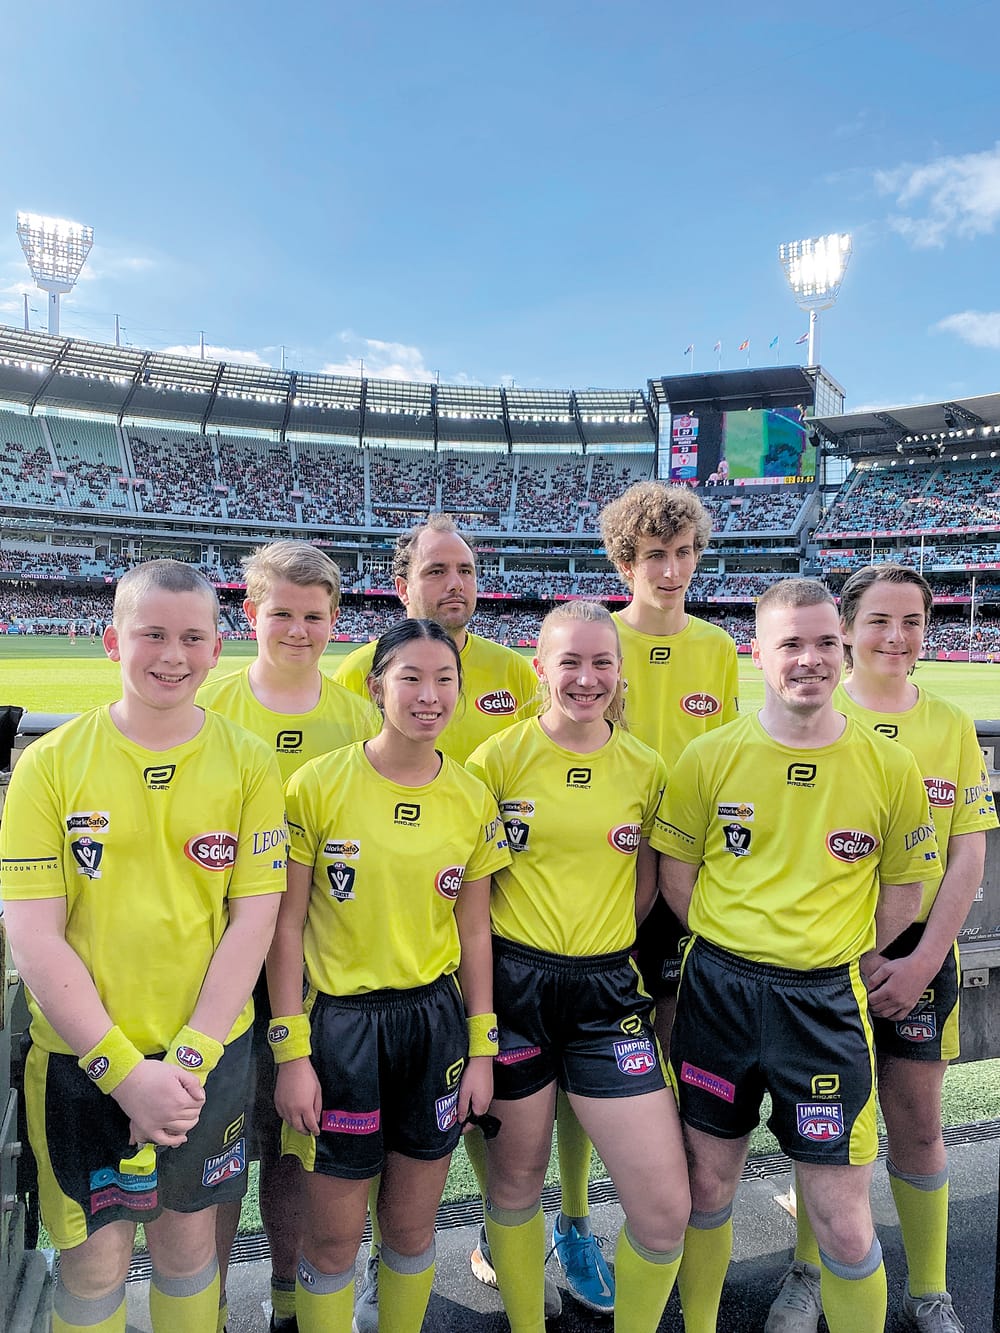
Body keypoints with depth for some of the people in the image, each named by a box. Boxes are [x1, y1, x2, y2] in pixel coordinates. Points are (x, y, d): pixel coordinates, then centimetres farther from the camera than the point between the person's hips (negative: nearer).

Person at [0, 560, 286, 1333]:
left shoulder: (249, 762, -5)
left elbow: (253, 920, -6)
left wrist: (189, 1059, -12)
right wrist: (123, 1067, -14)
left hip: (212, 1055, 1)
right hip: (82, 1059, 0)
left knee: (190, 1238, 17)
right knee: (93, 1263, 14)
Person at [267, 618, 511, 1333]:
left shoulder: (474, 800, -1)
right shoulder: (318, 785, -12)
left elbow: (473, 931, 5)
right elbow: (287, 923, -7)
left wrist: (482, 1046, 6)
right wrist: (291, 1050, -8)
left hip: (436, 1020, 3)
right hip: (340, 1024, -3)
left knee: (412, 1223, 18)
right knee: (334, 1235, 11)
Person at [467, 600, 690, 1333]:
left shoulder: (646, 767, 1)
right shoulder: (498, 758, -6)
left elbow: (646, 884, 12)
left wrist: (599, 945, 4)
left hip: (608, 990, 2)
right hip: (513, 986, -1)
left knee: (667, 1208, 1)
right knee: (516, 1181, 15)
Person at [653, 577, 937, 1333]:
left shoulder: (891, 768, -5)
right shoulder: (710, 758, -5)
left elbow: (903, 888, 5)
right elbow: (676, 872, 3)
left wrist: (841, 962, 1)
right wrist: (733, 952, -2)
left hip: (826, 1001, -1)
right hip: (718, 990, 1)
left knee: (843, 1220, 6)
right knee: (709, 1185, 17)